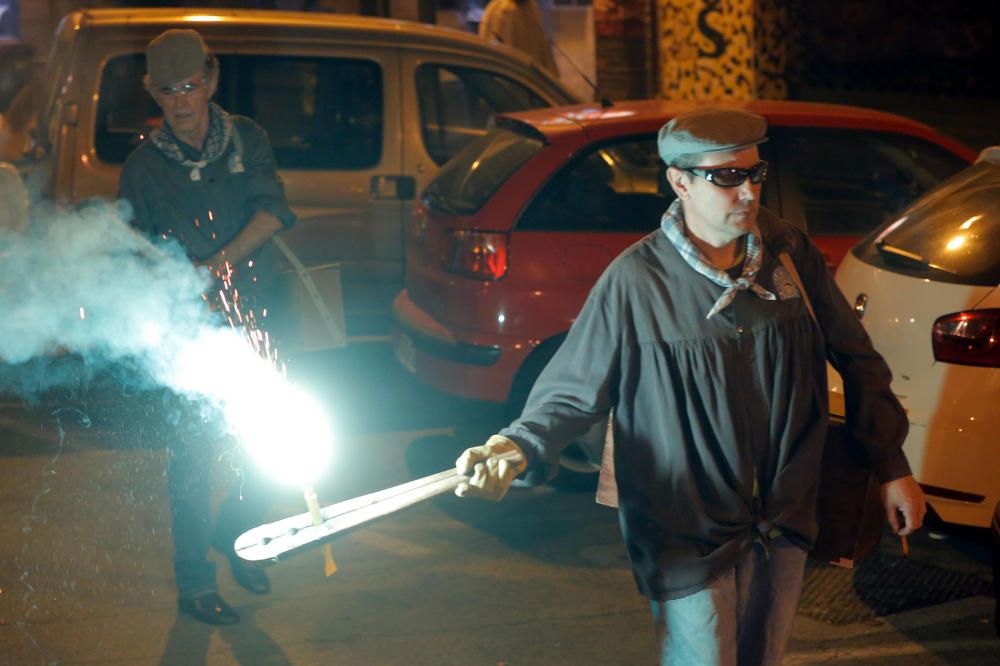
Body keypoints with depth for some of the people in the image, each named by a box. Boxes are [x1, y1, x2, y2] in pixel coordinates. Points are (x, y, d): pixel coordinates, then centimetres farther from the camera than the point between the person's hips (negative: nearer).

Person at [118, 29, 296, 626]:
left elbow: (273, 209, -8)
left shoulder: (246, 139, 5)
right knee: (194, 447, -4)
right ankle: (195, 582, 7)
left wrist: (222, 262, -21)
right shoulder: (144, 166, 1)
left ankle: (235, 533, 33)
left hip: (253, 313, 3)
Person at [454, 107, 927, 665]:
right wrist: (519, 449, -31)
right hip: (691, 539, -5)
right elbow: (571, 393, -11)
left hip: (785, 526, 5)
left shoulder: (791, 253, -2)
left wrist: (894, 468, 9)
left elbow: (856, 361, 8)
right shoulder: (635, 282, -16)